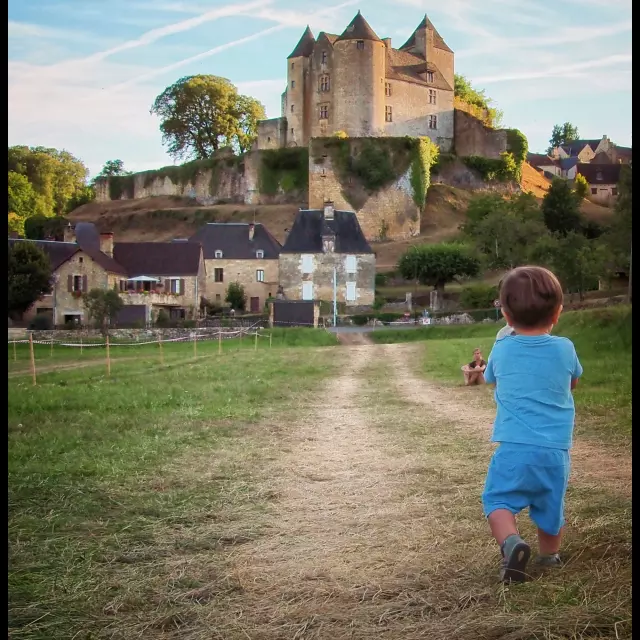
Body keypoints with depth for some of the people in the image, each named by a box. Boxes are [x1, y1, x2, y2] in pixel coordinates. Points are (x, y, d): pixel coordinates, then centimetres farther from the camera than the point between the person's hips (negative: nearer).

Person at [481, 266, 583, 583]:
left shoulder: (501, 349, -2)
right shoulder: (565, 349, -1)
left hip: (513, 448, -2)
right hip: (554, 450, 2)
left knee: (497, 499, 7)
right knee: (551, 506, 20)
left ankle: (511, 542, -17)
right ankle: (549, 555, 32)